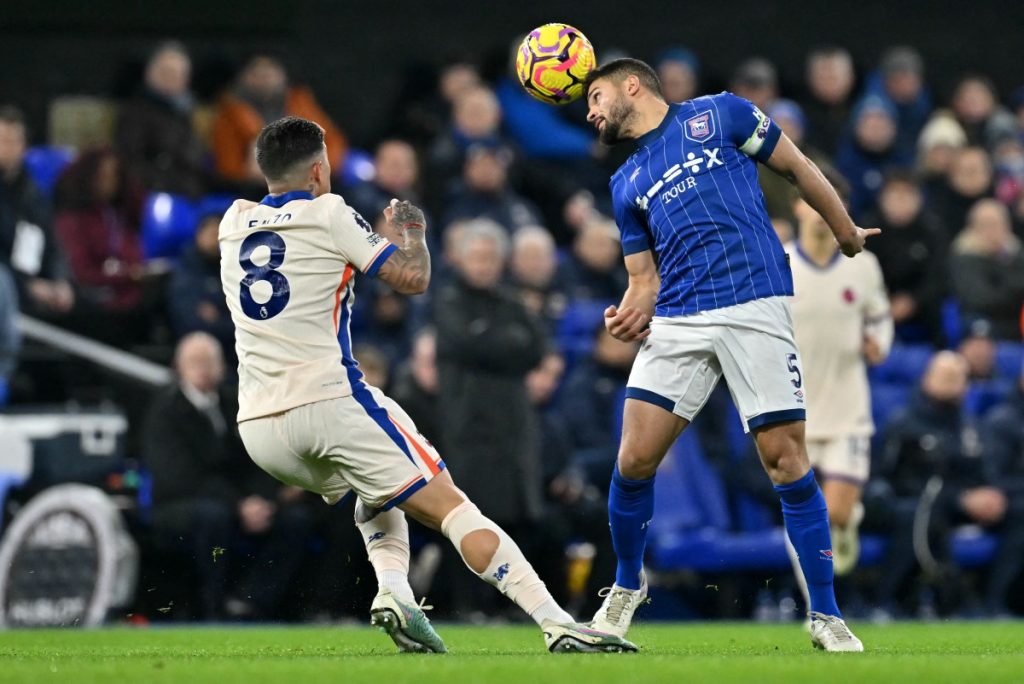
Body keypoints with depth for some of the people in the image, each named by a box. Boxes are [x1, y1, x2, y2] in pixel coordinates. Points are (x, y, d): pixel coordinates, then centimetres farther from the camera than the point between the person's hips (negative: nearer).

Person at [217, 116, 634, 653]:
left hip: (257, 427, 6)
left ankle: (393, 592, 5)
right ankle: (558, 625, -15)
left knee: (377, 494, 32)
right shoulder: (327, 215, -1)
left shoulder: (232, 224, 15)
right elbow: (413, 278, -1)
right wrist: (413, 230, 18)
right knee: (450, 508, -4)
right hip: (330, 403, -6)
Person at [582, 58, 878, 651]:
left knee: (786, 460, -9)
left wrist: (848, 235, 16)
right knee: (634, 462, -4)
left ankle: (827, 617, -2)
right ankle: (628, 585, 20)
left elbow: (797, 168, 13)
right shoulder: (627, 184, 21)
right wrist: (633, 312, -2)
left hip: (755, 307, -4)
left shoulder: (719, 115, 7)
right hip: (677, 322, 4)